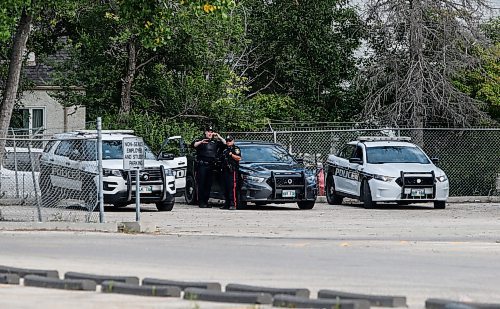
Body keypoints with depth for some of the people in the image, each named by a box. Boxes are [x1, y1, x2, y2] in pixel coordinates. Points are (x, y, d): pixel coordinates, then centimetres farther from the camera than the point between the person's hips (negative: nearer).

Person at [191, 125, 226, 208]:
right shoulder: (200, 140, 5)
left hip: (211, 166, 4)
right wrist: (201, 142, -28)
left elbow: (225, 143, 14)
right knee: (201, 184, -6)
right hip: (202, 165, -4)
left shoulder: (215, 142, 17)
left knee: (208, 185, 6)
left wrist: (219, 137, 2)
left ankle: (206, 201, 11)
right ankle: (201, 202, -6)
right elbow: (193, 145, -11)